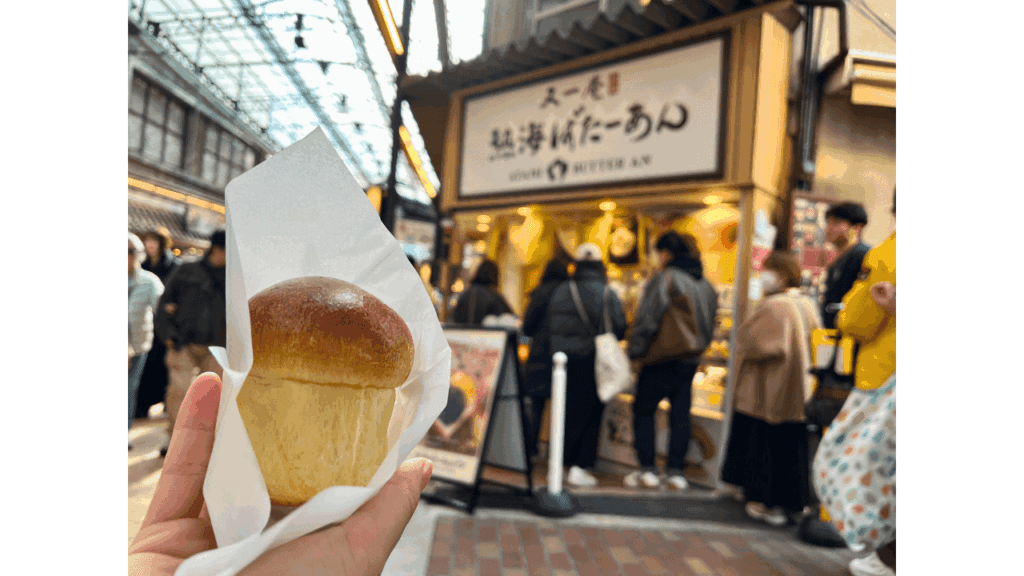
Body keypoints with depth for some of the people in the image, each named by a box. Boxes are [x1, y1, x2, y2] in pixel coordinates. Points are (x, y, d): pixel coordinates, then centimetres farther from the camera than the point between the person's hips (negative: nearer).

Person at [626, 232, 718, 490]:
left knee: (644, 410, 7)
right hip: (690, 361, 7)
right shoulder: (706, 285, 9)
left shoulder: (664, 279, -14)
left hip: (663, 358, -6)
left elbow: (647, 320, -17)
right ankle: (676, 471, 16)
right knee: (680, 413, 12)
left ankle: (648, 469, 7)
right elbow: (710, 325, 15)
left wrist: (635, 351, -8)